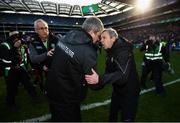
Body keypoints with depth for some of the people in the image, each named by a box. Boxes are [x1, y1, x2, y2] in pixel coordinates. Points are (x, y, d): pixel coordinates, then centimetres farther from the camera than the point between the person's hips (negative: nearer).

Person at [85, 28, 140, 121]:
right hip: (117, 90, 8)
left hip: (129, 92, -8)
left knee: (127, 118, 7)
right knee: (112, 115, 24)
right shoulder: (110, 51, 2)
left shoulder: (124, 51, -27)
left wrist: (100, 79, -53)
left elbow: (122, 75, -41)